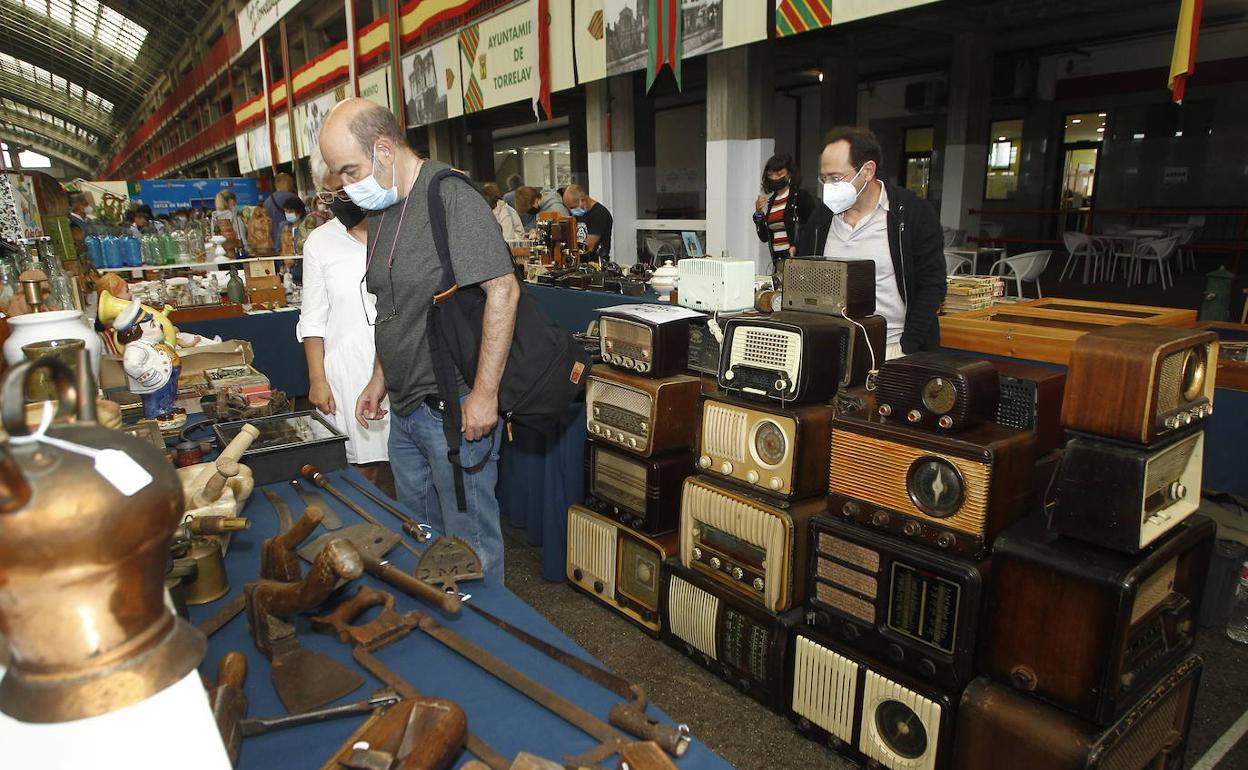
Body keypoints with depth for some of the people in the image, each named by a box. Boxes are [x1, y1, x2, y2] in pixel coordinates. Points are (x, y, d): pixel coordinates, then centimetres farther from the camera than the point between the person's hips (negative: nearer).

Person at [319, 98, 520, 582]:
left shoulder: (450, 197, -16)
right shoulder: (381, 209, 13)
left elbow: (503, 290, -23)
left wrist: (484, 394, -23)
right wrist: (379, 380, 20)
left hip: (455, 408, -9)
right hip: (404, 407, 9)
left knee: (470, 538, 4)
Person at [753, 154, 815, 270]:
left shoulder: (801, 196, -1)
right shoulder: (771, 201, 16)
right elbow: (764, 237, 15)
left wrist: (797, 247, -21)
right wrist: (758, 213, 3)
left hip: (797, 258, -5)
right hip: (777, 260, 5)